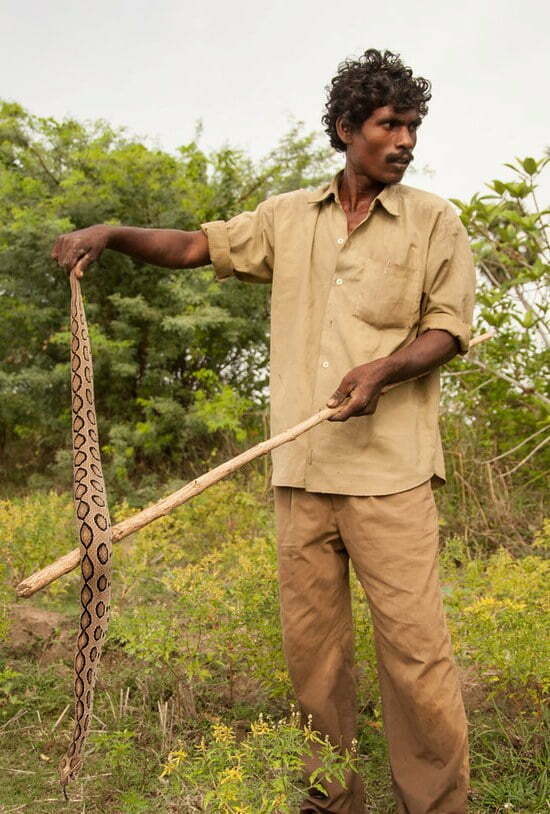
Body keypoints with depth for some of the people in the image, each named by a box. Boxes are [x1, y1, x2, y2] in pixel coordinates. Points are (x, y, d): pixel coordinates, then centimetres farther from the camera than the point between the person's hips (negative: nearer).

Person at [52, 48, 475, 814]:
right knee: (310, 646, 8)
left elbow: (449, 328, 2)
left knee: (414, 646, -6)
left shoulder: (435, 220, 7)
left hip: (390, 470, -3)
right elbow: (197, 246, 17)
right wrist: (110, 232, 2)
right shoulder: (288, 217, 15)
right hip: (303, 469, 3)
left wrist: (383, 368, -17)